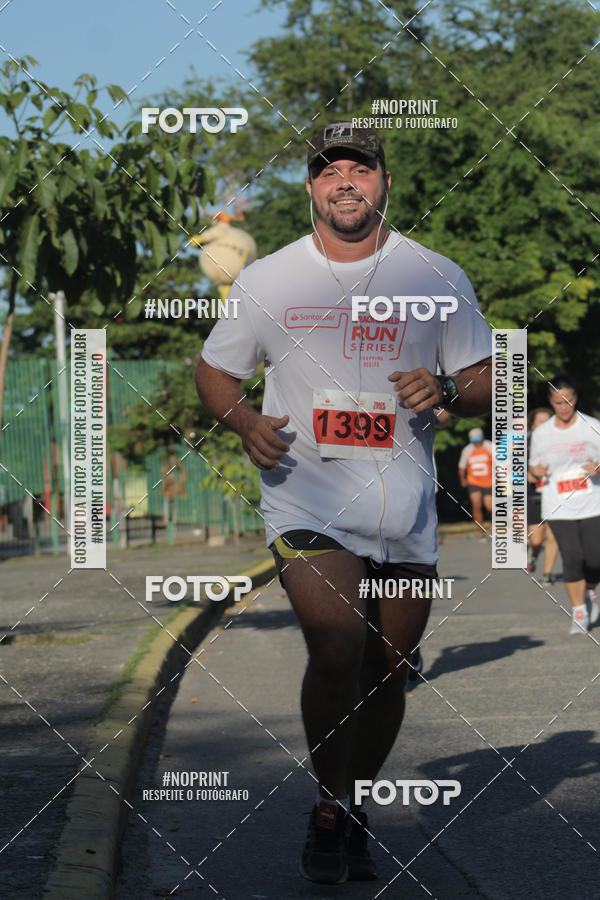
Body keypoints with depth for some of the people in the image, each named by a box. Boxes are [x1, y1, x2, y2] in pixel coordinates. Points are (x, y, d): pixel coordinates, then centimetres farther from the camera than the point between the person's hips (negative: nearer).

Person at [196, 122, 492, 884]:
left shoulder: (438, 279, 4)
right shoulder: (267, 280, 4)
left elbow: (485, 387, 7)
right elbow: (213, 372, 14)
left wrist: (445, 391, -16)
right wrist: (246, 422, -7)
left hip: (405, 507, 2)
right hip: (306, 499, -2)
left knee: (388, 670, 7)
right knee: (337, 648, -21)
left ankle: (355, 808, 28)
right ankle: (329, 807, -1)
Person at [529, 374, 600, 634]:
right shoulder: (541, 434, 5)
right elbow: (534, 466, 15)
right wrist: (536, 472, -8)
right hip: (559, 509, 1)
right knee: (572, 558, -9)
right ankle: (579, 612, 5)